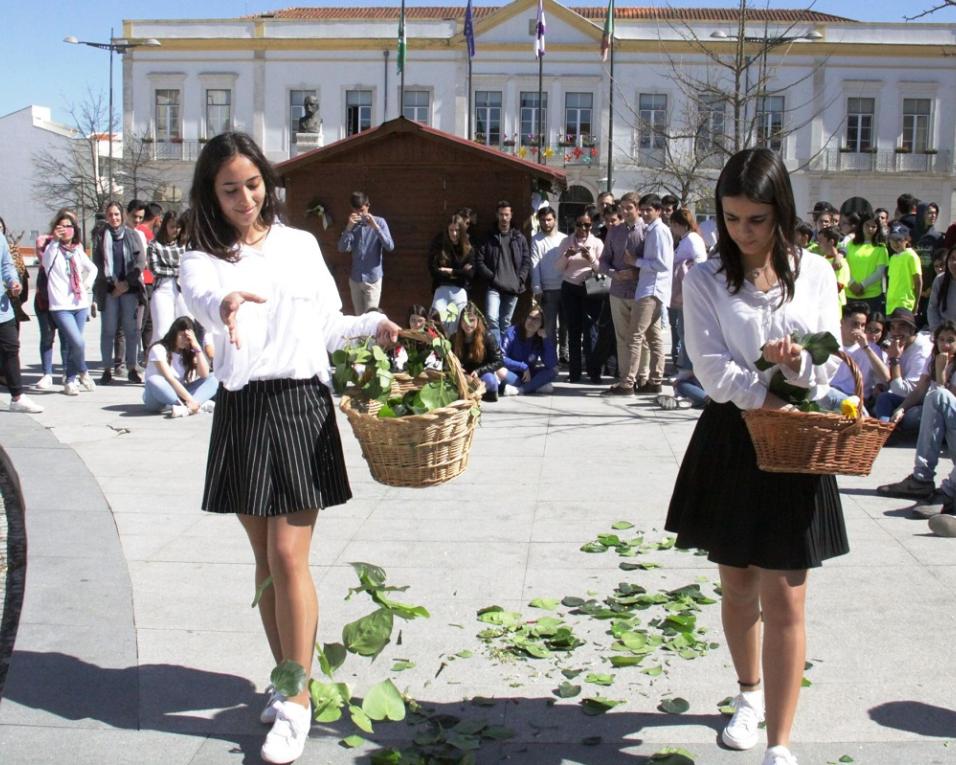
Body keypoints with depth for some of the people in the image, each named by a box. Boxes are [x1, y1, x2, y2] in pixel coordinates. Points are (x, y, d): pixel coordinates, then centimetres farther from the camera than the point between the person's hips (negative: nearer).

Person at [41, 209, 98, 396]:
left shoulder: (78, 250, 12)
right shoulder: (52, 249, -4)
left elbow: (92, 269, 27)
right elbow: (46, 261, -26)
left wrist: (87, 285, 12)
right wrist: (55, 240, -35)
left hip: (80, 304, 5)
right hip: (61, 306, -5)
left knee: (73, 345, 6)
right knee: (78, 343, -17)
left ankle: (70, 380, 18)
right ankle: (83, 373, 7)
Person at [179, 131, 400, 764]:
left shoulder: (301, 245, 9)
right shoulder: (203, 259, 4)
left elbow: (328, 325, 15)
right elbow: (202, 297, -22)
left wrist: (373, 323, -4)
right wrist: (226, 302, -45)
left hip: (302, 404, -1)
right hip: (241, 414, 1)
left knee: (288, 557, -6)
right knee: (266, 559, 10)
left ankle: (297, 701, 2)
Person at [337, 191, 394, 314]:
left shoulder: (379, 222, -4)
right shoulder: (352, 224, 5)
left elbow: (390, 247, -15)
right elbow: (342, 248, -6)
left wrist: (375, 227, -22)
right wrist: (349, 227, -18)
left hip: (373, 278, -4)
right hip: (355, 278, 4)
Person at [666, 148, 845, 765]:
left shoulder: (815, 274, 0)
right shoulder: (706, 280, -3)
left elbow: (830, 367, -2)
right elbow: (714, 372, -10)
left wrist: (796, 360, -23)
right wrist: (770, 396, -19)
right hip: (730, 443, 1)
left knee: (784, 599, -2)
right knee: (738, 586, 15)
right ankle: (750, 693, 41)